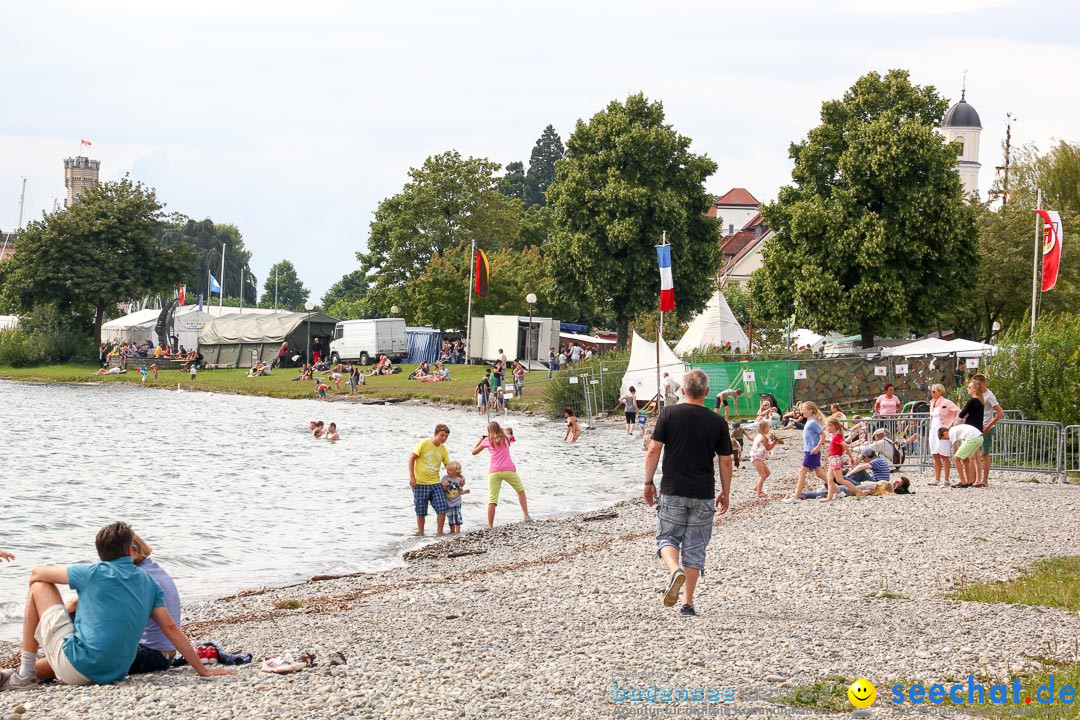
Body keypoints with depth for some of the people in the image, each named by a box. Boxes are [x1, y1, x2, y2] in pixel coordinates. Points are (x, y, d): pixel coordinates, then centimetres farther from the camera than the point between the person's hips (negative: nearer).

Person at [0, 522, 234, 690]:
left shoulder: (93, 573, -1)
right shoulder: (150, 584, 9)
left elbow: (37, 573, 9)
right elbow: (171, 629, 4)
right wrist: (203, 670, 6)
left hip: (75, 667, -6)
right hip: (113, 674, 6)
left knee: (39, 586, 10)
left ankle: (25, 673, 10)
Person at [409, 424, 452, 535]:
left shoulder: (443, 449, 5)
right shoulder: (423, 444, -9)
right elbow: (411, 458, -6)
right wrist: (412, 477, -11)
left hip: (435, 483, 3)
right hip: (420, 483, -3)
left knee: (442, 507, -11)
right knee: (421, 511, 2)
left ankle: (440, 532, 1)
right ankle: (420, 532, 20)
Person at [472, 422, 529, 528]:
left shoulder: (487, 441, 7)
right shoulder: (506, 438, 12)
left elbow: (474, 452, 17)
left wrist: (480, 440, 27)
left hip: (493, 472, -1)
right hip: (508, 470, 1)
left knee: (492, 499, -2)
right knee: (520, 490, 22)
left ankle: (490, 526, -7)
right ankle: (526, 515, 12)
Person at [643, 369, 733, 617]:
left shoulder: (669, 414, -3)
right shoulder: (717, 422, 0)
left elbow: (654, 450, -6)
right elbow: (726, 461, 3)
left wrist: (648, 482, 5)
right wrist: (726, 492, 15)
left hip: (672, 492, -1)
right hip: (703, 494, 1)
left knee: (667, 537, 12)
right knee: (695, 546, 9)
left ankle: (675, 570, -19)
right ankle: (688, 601, 10)